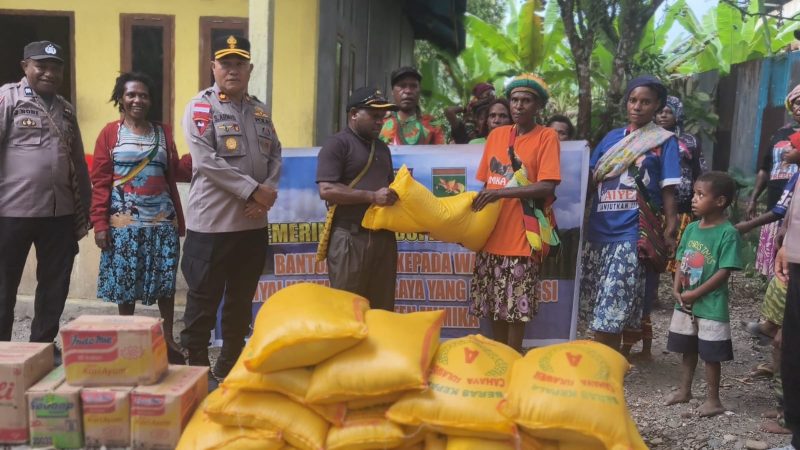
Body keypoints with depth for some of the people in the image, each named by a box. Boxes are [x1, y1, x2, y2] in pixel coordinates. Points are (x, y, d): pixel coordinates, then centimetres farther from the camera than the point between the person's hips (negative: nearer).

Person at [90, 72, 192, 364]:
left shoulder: (163, 132, 12)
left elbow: (176, 172, 7)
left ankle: (168, 338, 18)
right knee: (125, 284, 4)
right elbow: (100, 181, -3)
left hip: (162, 221, 3)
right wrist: (100, 223, -10)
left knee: (166, 281, 5)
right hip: (124, 223, -2)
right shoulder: (110, 134, 2)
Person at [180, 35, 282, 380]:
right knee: (203, 300, 2)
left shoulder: (260, 111, 14)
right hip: (212, 223, -6)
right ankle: (195, 367, 14)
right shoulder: (200, 107, -5)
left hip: (253, 223, 6)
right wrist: (253, 190, -18)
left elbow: (275, 156, 12)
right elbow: (206, 160, -16)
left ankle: (230, 365, 28)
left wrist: (269, 191, -8)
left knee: (242, 299, 15)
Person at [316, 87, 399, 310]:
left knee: (382, 309, 10)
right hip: (350, 238, -7)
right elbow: (326, 190, -16)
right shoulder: (337, 144, -5)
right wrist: (372, 196, -21)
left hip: (384, 237, 7)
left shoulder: (382, 148, 19)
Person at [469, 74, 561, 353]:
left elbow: (547, 187, -15)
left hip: (521, 237, -5)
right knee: (493, 304, 11)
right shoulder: (496, 135, 11)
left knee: (516, 306, 0)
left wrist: (502, 192, -22)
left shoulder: (547, 137, -4)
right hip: (491, 235, 5)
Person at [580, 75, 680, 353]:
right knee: (597, 311, 12)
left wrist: (669, 231, -7)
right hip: (599, 230, 5)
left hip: (633, 234, -5)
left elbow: (668, 191, 0)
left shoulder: (664, 141, 3)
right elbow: (590, 179, 15)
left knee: (611, 312, -9)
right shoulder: (611, 137, 15)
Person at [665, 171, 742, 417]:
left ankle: (713, 399, 19)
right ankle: (684, 390, 34)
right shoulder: (691, 228, 4)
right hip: (684, 304, 7)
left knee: (711, 354, 5)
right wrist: (677, 289, -7)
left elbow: (724, 272, -18)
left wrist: (695, 294, -17)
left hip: (711, 306, -6)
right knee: (688, 349, 19)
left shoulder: (728, 233, -16)